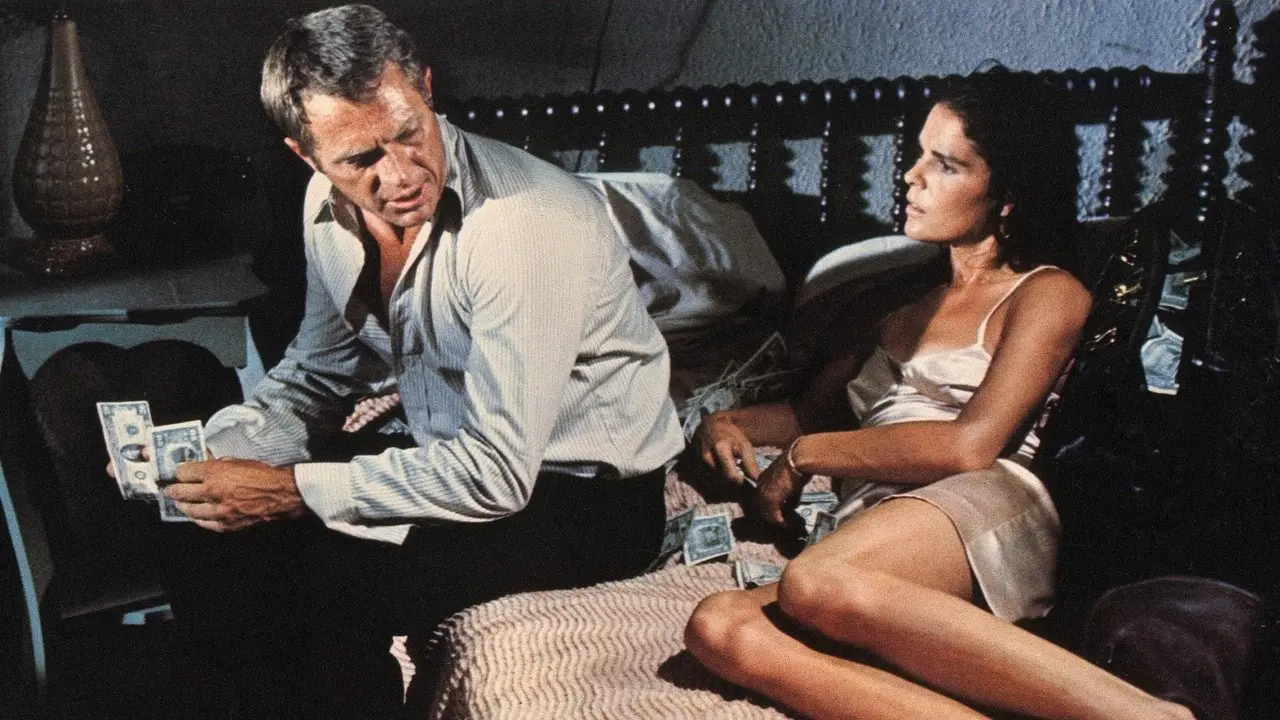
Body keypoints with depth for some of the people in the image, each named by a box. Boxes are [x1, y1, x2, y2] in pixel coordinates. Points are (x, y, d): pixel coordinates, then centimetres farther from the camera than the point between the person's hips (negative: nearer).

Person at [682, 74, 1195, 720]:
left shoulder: (1046, 294, 10)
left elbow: (971, 443, -6)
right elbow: (813, 410, 32)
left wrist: (805, 455, 0)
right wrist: (731, 423, 11)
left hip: (976, 511, -6)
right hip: (871, 544, 6)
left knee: (817, 587, -41)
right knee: (719, 628, -29)